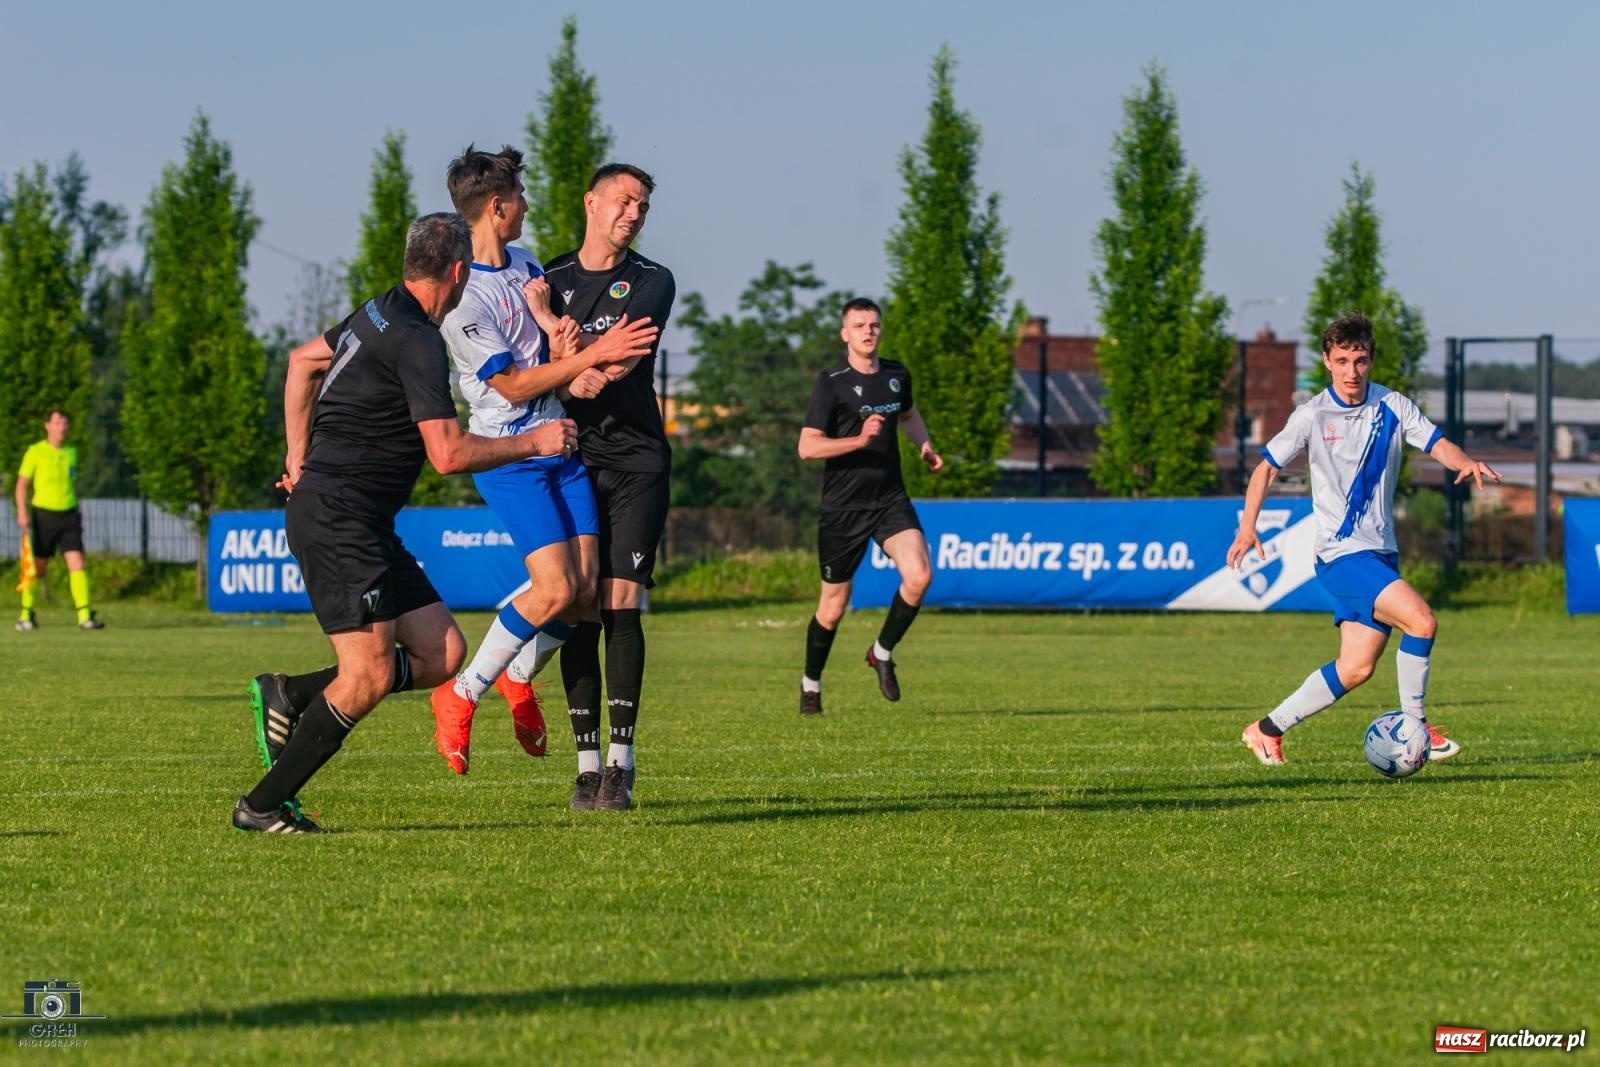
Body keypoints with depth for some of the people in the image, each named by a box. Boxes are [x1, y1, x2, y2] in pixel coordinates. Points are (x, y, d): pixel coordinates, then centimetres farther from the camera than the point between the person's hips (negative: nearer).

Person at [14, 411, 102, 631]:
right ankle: (26, 615, 19)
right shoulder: (35, 452, -3)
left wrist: (77, 514, 21)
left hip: (68, 515, 3)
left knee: (77, 564, -10)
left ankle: (84, 616, -14)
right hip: (43, 513, -3)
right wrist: (22, 513, -13)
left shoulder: (71, 452, 12)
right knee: (37, 568, 3)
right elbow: (22, 484, -2)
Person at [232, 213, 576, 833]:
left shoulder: (379, 314, 14)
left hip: (365, 526, 10)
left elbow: (303, 361, 29)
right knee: (369, 675, -14)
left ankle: (292, 697, 9)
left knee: (442, 653, 3)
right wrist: (534, 442, -9)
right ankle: (262, 806, -7)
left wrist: (299, 459, 27)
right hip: (337, 519, -10)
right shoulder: (418, 343, -16)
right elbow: (449, 454, -20)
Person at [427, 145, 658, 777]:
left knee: (586, 588, 0)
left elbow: (562, 362, 11)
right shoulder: (459, 297, -16)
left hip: (562, 446, 8)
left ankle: (519, 679, 26)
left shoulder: (528, 270, 10)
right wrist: (593, 355, -20)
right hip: (508, 457, -8)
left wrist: (552, 325, -12)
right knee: (556, 589, -17)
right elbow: (513, 385, -16)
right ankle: (461, 696, 0)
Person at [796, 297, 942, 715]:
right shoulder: (831, 383, -9)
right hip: (843, 508, -4)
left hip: (890, 500, 4)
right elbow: (807, 446, -15)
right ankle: (811, 683, 29)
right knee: (834, 606, 5)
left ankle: (883, 652, 4)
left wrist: (924, 444, 12)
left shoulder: (896, 376, 7)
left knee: (919, 576, -20)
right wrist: (860, 439, -26)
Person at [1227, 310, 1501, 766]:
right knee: (1421, 620, -22)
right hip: (1341, 553, -5)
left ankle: (1268, 730, 16)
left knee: (1356, 668, 3)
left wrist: (1466, 462, -27)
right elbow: (1268, 467, 3)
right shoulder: (1312, 416, -5)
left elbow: (1437, 443, -5)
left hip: (1380, 552, 5)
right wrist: (1247, 527, -8)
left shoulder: (1392, 407, 4)